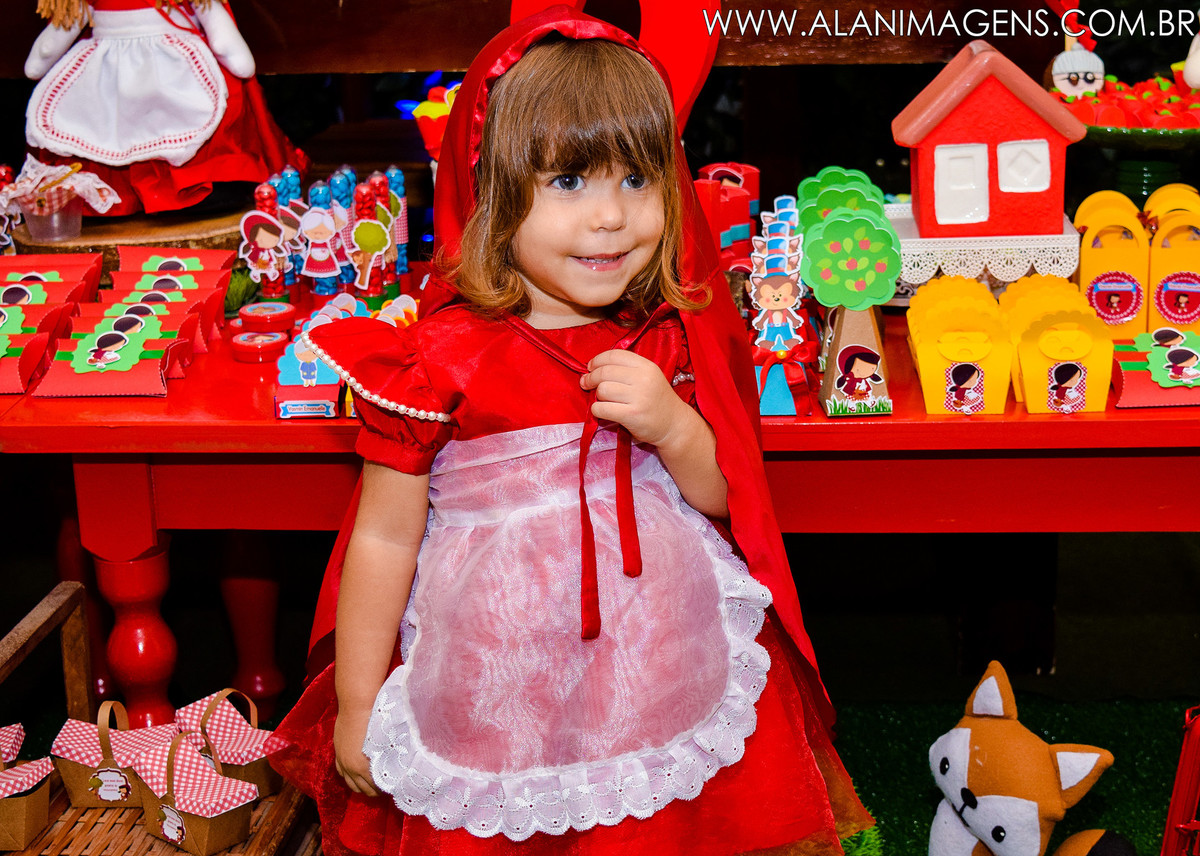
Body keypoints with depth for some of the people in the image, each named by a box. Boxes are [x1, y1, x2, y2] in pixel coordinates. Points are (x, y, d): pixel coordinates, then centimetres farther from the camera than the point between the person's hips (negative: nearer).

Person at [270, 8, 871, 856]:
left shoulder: (670, 339, -1)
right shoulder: (445, 357, -14)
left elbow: (724, 499, 7)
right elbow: (385, 537, -7)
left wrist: (675, 428, -15)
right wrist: (356, 707, -2)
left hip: (663, 676, 4)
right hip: (498, 694, -3)